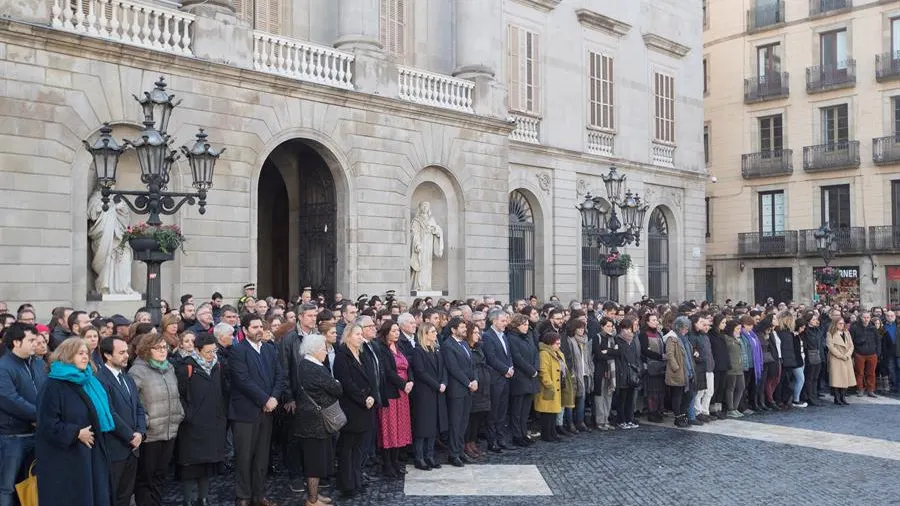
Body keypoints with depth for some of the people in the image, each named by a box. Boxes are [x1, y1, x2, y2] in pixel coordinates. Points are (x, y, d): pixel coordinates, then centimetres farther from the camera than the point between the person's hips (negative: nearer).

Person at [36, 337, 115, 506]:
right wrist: (76, 433, -17)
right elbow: (47, 424, -17)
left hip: (92, 453, 7)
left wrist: (97, 433, 7)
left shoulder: (89, 382, 12)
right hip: (66, 459, -7)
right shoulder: (53, 385, -11)